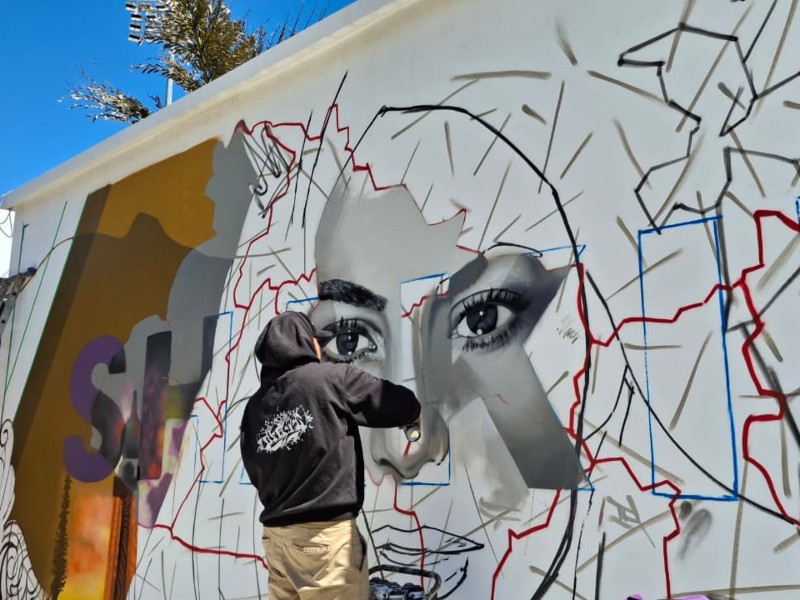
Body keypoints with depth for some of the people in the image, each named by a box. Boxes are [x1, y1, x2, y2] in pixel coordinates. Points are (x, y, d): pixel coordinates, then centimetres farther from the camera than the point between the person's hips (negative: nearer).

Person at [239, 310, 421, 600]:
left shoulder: (255, 405, 9)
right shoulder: (335, 378, -5)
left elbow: (255, 472, 16)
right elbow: (405, 404, 2)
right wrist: (409, 413, 23)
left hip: (276, 533, 6)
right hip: (325, 532, -6)